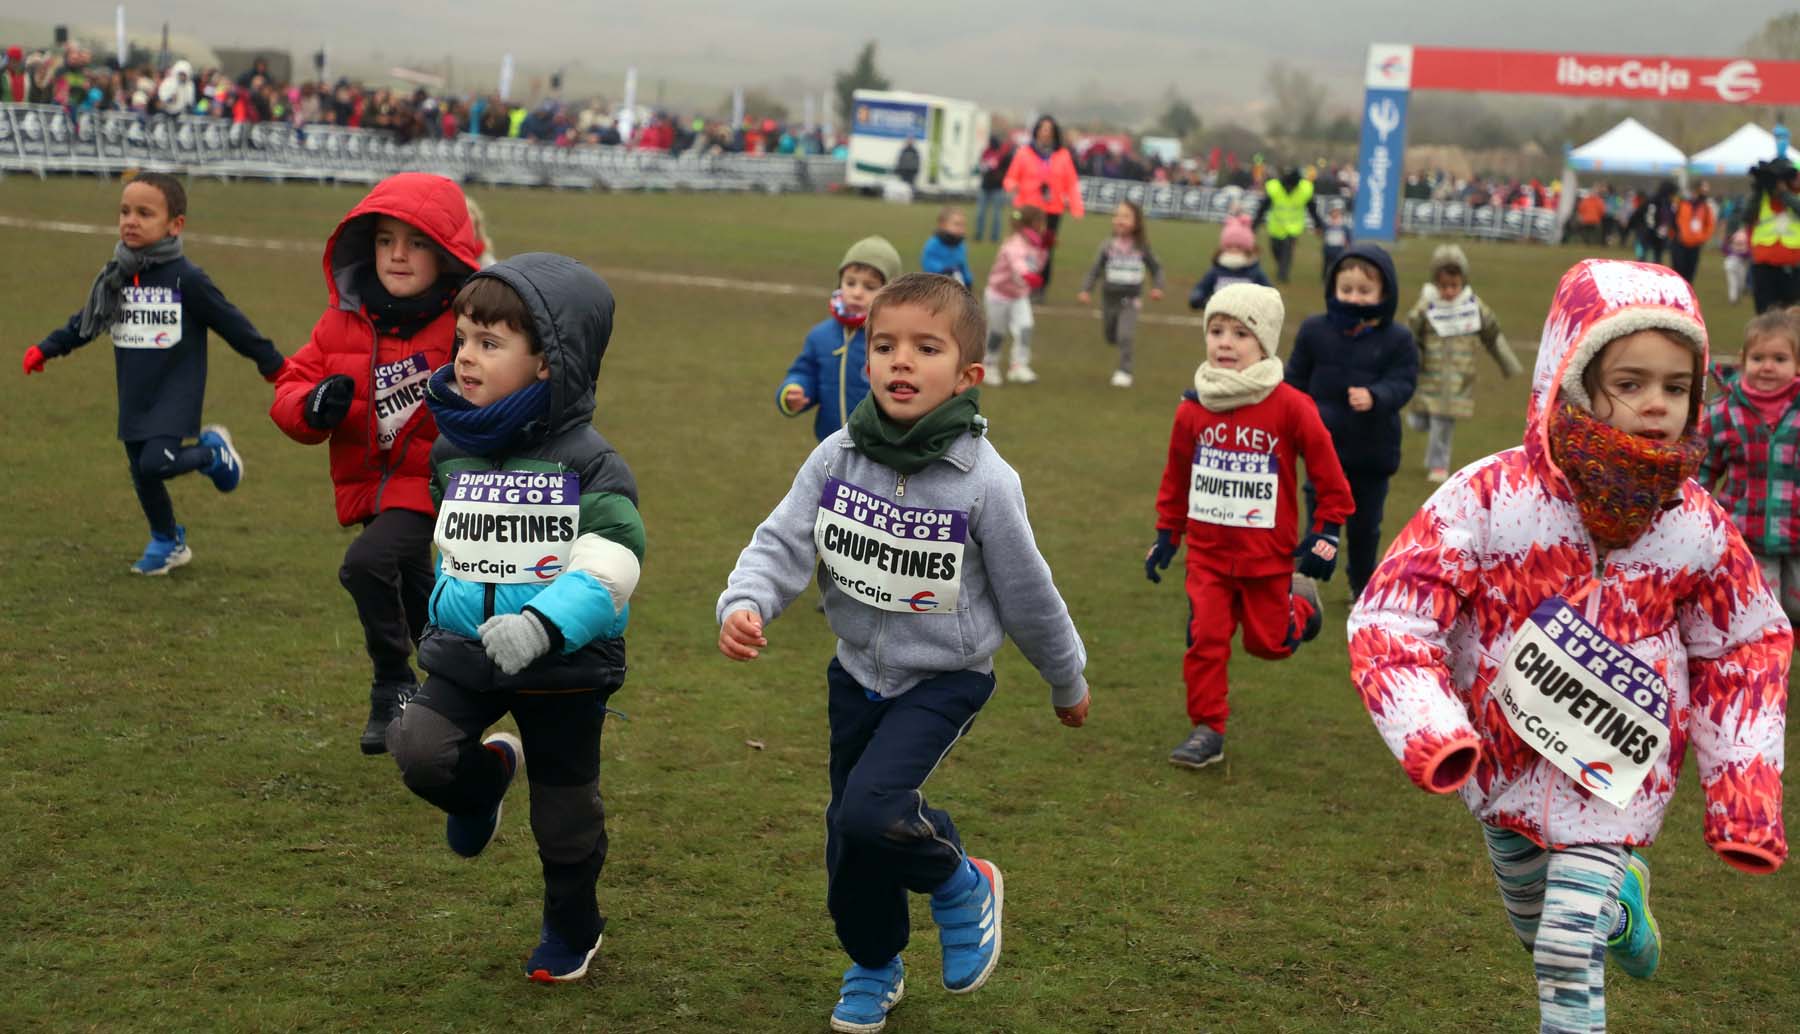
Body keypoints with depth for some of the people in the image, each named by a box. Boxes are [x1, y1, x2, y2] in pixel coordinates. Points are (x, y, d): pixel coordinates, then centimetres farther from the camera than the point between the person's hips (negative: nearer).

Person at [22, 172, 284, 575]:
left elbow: (231, 323, -7)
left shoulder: (186, 279, -13)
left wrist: (272, 365, -2)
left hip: (175, 395, -6)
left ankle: (212, 451, 8)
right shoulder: (116, 277, 3)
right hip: (134, 399, 6)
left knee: (155, 464, -21)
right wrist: (46, 349, 10)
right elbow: (86, 321, 17)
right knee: (141, 477, 11)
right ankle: (167, 543, 33)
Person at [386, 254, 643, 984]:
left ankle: (571, 930, 36)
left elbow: (607, 572, -24)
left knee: (564, 813, 10)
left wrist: (544, 624, -36)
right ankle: (488, 774, 15)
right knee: (420, 752, -21)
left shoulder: (587, 461, -14)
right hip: (466, 654, 4)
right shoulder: (451, 451, 1)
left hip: (565, 667, -3)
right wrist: (455, 604, 7)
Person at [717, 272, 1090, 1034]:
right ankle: (873, 967, 39)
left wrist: (1067, 683, 5)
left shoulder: (983, 482, -19)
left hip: (944, 679, -4)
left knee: (870, 811, -23)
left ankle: (960, 883, 8)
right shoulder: (836, 459, -9)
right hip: (858, 674, 4)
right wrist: (744, 605, -32)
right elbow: (782, 543, -11)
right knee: (849, 837, 13)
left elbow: (1027, 595, -8)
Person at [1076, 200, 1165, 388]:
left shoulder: (1141, 247, -8)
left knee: (1124, 336, -18)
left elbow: (1156, 268, 3)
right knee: (1110, 336, 18)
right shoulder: (1108, 246, -8)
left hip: (1130, 300, -2)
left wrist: (1157, 287, -12)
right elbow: (1095, 270, -5)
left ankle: (1124, 372, -8)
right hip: (1109, 299, 2)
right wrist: (1085, 290, -16)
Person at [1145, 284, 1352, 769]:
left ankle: (1299, 602, 39)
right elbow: (1176, 477, 11)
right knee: (1204, 638, -5)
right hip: (1207, 551, 2)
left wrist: (1326, 533, -6)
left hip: (1268, 553, -2)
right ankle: (1207, 729, 8)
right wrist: (1166, 535, 14)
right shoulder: (1193, 409, -3)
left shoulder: (1289, 406, -14)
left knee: (1266, 640, 8)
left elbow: (1328, 471, -5)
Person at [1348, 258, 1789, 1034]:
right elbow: (1388, 619, -20)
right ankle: (1617, 894, 57)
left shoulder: (1697, 526, -12)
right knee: (1535, 924, 24)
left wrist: (1743, 792, -1)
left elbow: (1747, 650, 3)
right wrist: (1430, 734, -35)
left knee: (1569, 949, -11)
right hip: (1502, 758, 1)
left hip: (1615, 768, -1)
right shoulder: (1490, 499, -21)